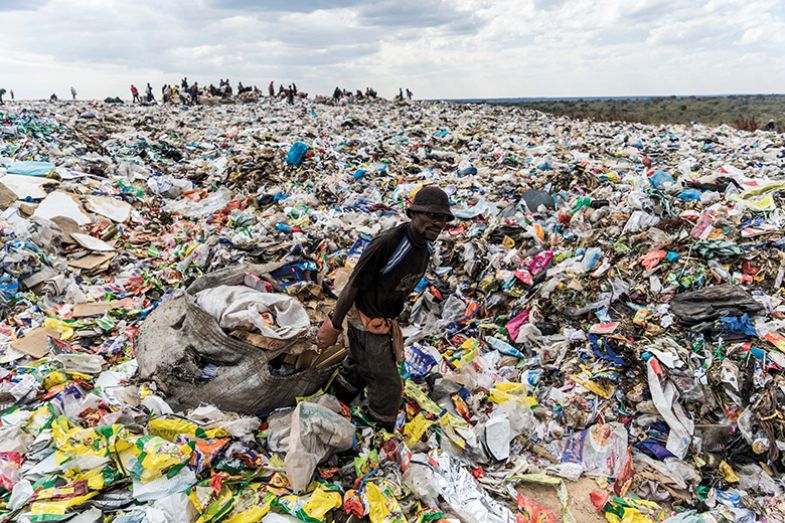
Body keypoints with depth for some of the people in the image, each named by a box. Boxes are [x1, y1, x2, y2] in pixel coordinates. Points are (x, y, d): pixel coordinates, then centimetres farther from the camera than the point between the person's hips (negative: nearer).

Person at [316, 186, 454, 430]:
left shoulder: (426, 248, -4)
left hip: (387, 323, 8)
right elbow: (353, 286, -24)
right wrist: (334, 326, -15)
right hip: (366, 324, -8)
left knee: (358, 371, 27)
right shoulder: (387, 243, -32)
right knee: (387, 386, 1)